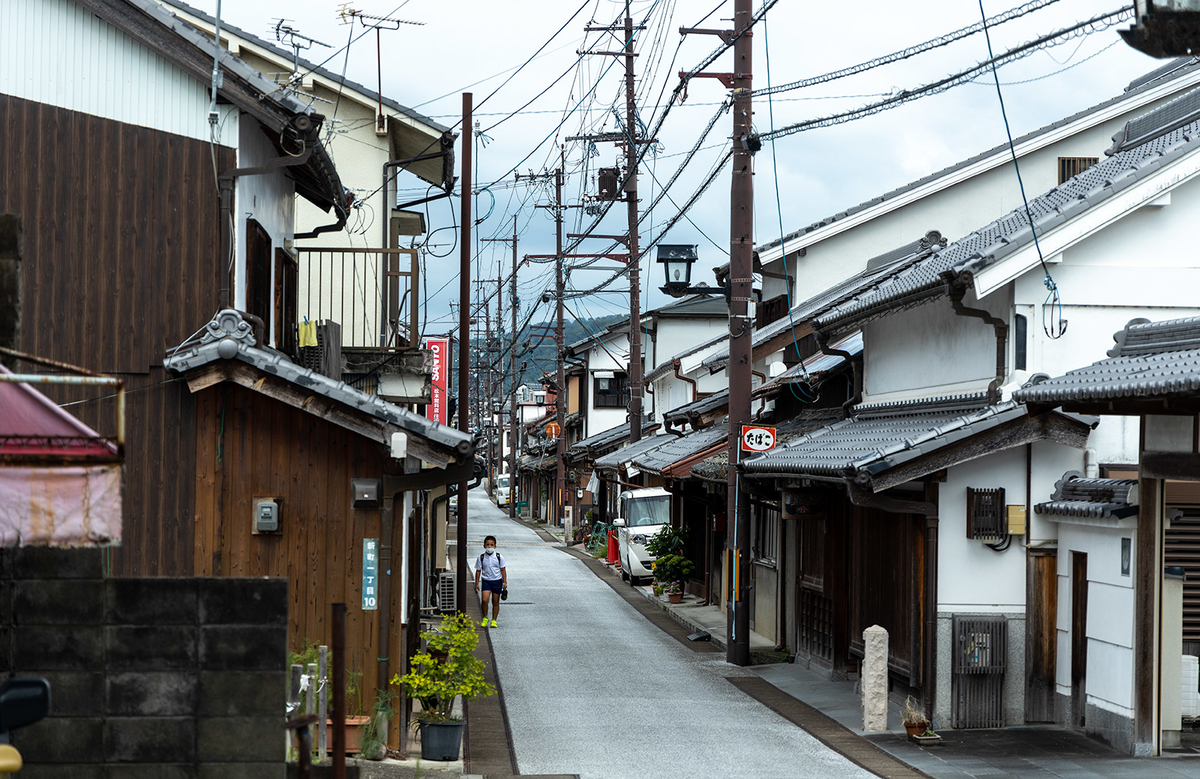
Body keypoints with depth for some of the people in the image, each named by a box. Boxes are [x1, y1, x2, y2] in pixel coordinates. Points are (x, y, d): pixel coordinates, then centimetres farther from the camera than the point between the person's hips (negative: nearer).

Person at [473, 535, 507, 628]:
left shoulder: (499, 557, -2)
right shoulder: (481, 558, -2)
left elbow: (503, 570, 3)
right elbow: (478, 571, 4)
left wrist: (504, 582, -2)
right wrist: (477, 584, 2)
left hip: (497, 581, 0)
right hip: (486, 581, 0)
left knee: (495, 602, 6)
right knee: (485, 600, -16)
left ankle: (494, 620, 17)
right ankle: (485, 618, 3)